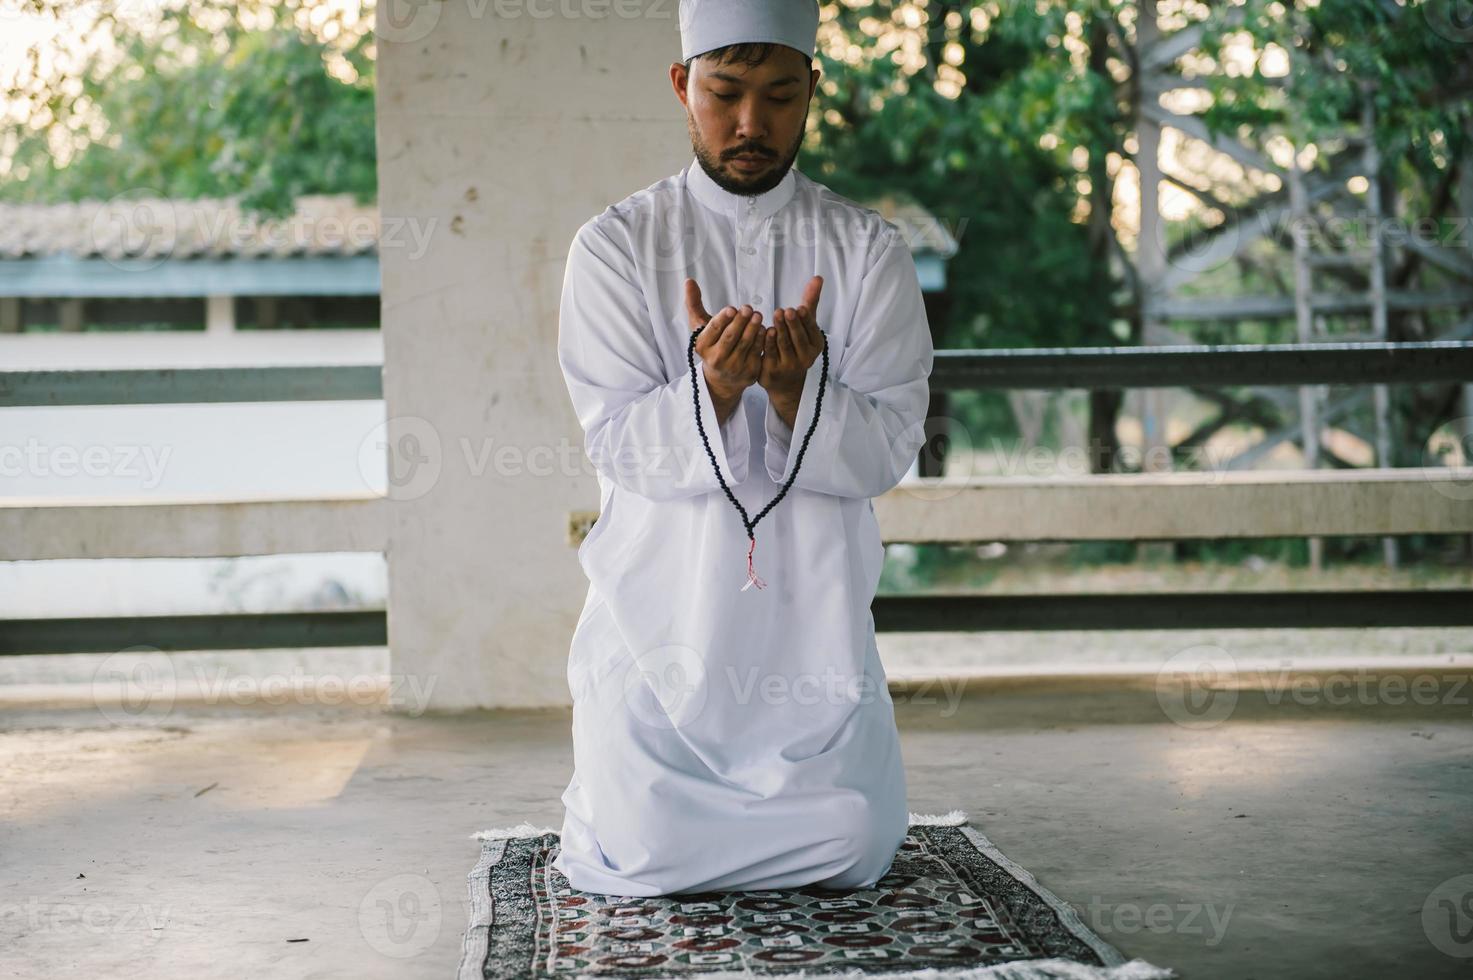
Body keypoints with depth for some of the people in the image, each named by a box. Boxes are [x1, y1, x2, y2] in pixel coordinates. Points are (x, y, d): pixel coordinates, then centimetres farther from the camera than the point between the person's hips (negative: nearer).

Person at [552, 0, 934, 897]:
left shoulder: (870, 251, 2)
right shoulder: (615, 247, 0)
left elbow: (888, 450, -6)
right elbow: (619, 444, -8)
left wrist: (797, 390, -27)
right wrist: (713, 388, -29)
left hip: (810, 620, 1)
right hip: (662, 613, -1)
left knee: (850, 853, -7)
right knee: (643, 858, -9)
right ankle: (606, 788, 27)